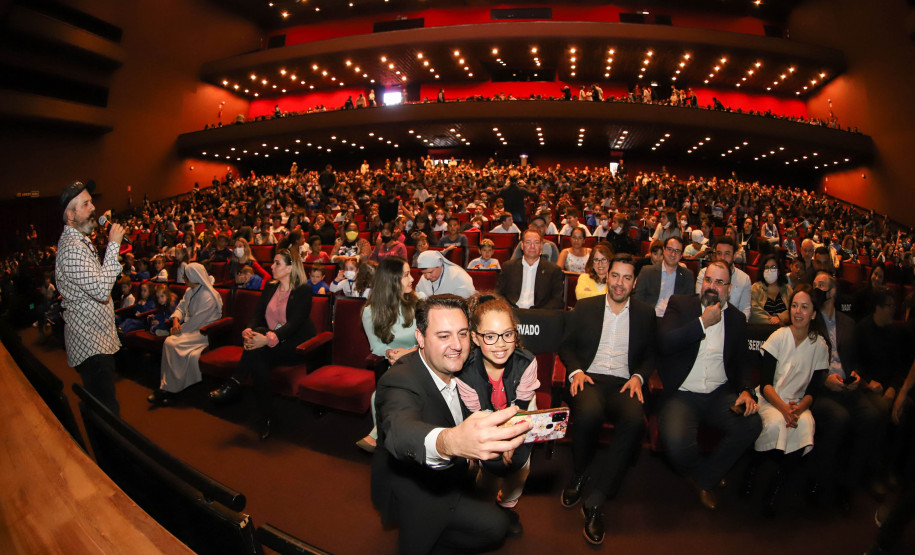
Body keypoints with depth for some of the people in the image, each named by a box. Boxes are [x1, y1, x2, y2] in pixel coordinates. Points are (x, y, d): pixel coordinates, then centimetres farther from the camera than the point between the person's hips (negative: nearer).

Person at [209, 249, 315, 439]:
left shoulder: (304, 291, -9)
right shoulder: (270, 288, 13)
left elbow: (295, 323, -20)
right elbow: (257, 315, 5)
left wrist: (268, 339, -34)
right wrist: (248, 331, -19)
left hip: (295, 344, -6)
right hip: (270, 342, 6)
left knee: (257, 352, -31)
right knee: (258, 360, -29)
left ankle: (233, 386, -13)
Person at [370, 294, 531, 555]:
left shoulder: (455, 367, -8)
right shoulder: (399, 381, -32)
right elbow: (400, 430, -53)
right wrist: (449, 442, -72)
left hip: (446, 475, 7)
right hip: (414, 496, -7)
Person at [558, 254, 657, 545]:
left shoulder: (645, 313, 16)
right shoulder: (585, 307, 13)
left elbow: (651, 354, 15)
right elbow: (566, 346, 12)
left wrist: (639, 376, -5)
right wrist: (576, 370, -7)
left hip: (624, 382, 1)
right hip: (589, 377, -1)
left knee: (635, 420, -33)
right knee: (588, 413, -35)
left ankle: (595, 499, -22)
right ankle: (579, 474, -3)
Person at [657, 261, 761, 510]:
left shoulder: (736, 317, 13)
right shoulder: (680, 304, 1)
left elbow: (742, 361, 16)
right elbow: (664, 343, -13)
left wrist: (746, 390, -4)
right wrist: (703, 322, -14)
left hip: (720, 394, 4)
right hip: (682, 394, -3)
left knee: (752, 424, -27)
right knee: (677, 443, -29)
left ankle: (705, 478, -2)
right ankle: (704, 478, 9)